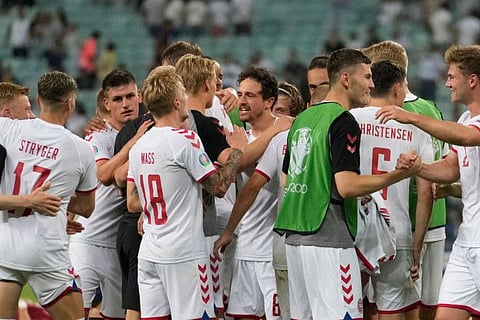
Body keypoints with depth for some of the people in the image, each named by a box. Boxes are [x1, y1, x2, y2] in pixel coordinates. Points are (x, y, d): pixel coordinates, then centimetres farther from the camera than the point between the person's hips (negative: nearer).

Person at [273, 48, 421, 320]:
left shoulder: (302, 119, 16)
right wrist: (402, 174, -14)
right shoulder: (344, 121, -11)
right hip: (329, 239, -9)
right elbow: (346, 185, -19)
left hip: (296, 236, 9)